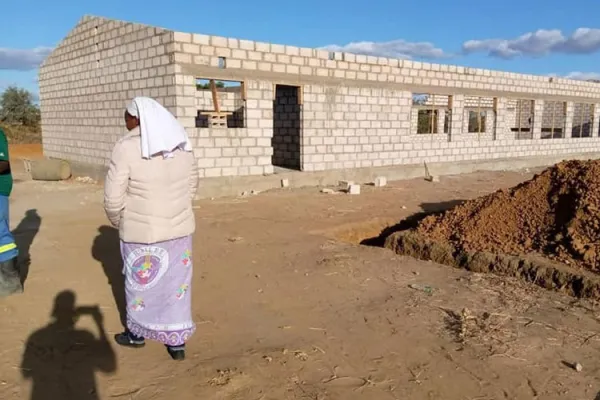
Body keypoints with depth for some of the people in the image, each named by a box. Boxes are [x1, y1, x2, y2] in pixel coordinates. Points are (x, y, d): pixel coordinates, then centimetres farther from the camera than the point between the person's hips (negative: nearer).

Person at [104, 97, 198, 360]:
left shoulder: (126, 148, -18)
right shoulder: (181, 146, -2)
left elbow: (113, 199, -14)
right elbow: (191, 186, 9)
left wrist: (119, 223, 5)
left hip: (141, 231, -4)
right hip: (178, 227, 4)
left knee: (139, 281, 18)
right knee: (176, 282, 14)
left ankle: (137, 332, 38)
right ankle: (177, 342, 22)